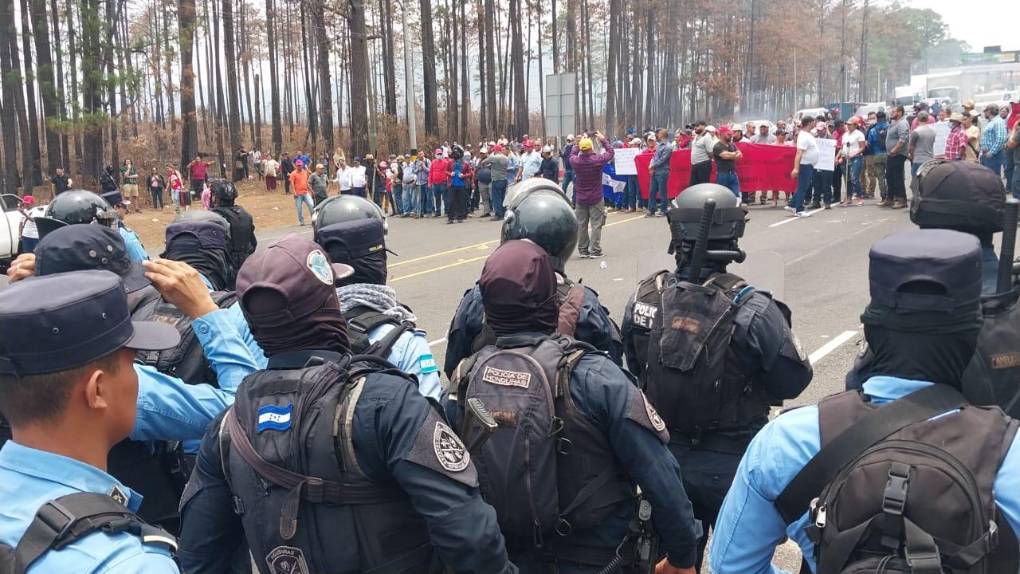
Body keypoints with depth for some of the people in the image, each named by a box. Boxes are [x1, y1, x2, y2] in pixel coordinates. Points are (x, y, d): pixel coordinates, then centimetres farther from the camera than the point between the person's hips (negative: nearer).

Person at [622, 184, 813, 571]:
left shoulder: (644, 297, -13)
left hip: (665, 455, 3)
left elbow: (635, 369, 0)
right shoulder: (750, 309, -25)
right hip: (733, 462, -3)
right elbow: (794, 381, -15)